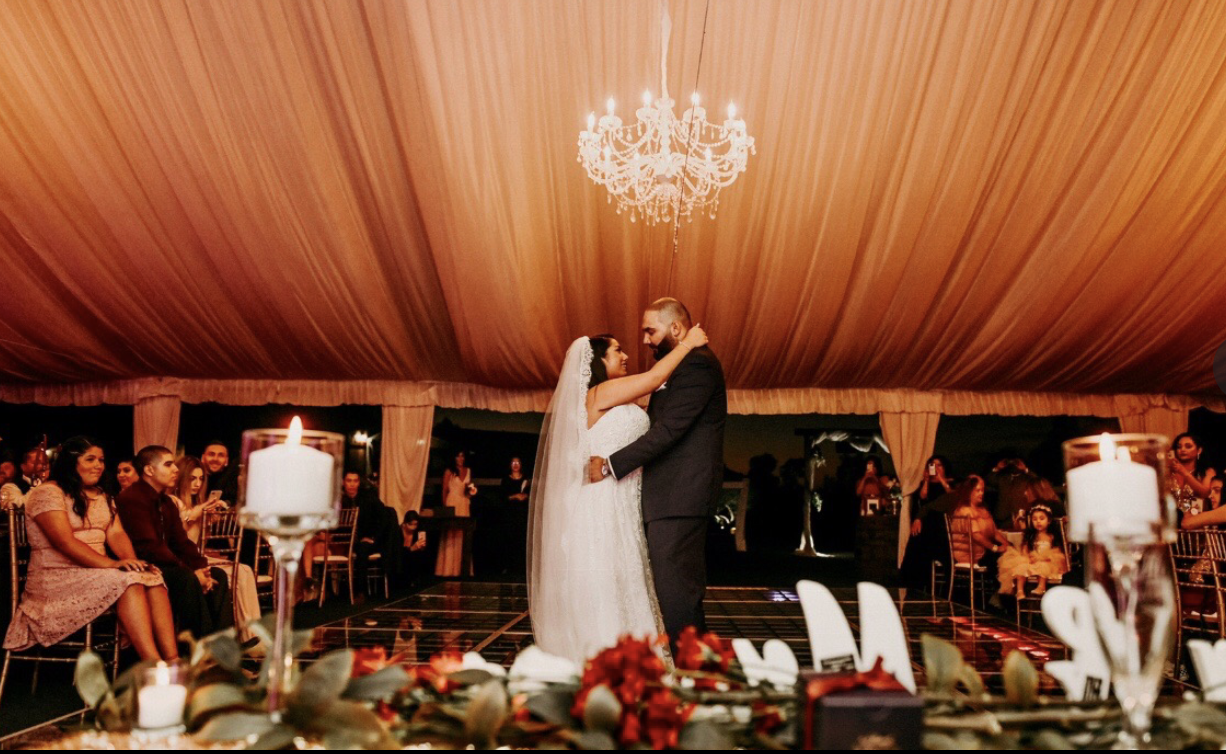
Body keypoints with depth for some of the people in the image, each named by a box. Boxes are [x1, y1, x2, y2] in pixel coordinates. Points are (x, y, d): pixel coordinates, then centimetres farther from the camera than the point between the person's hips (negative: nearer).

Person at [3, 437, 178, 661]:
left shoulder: (102, 497, 19)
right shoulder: (47, 493, -5)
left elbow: (117, 534, 7)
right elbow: (65, 542, -18)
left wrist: (132, 561, -15)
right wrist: (112, 564, -27)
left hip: (97, 572, 6)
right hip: (57, 578, -6)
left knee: (153, 576, -24)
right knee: (128, 582, -32)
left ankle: (172, 659, -38)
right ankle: (153, 665, -39)